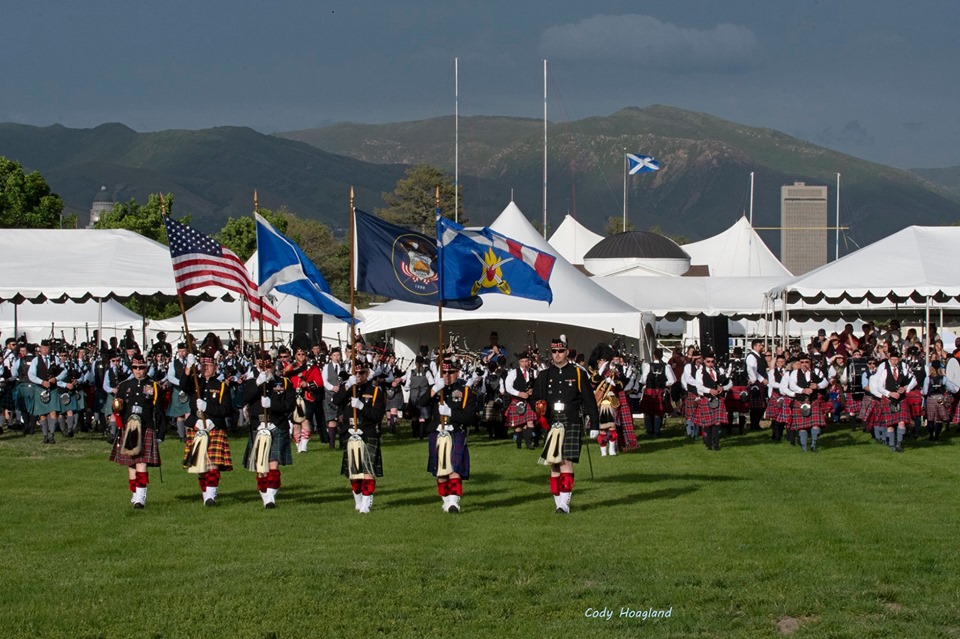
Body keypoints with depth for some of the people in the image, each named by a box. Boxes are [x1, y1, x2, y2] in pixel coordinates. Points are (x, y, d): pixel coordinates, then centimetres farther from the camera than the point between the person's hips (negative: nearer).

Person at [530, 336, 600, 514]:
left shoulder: (578, 373, 4)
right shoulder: (544, 375, 13)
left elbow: (589, 399, 4)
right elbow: (534, 397, 16)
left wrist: (594, 424, 0)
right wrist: (538, 406, -8)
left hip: (572, 423, -4)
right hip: (551, 424, 4)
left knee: (567, 461, -12)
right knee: (553, 463, 4)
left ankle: (565, 502, -15)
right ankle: (558, 500, 11)